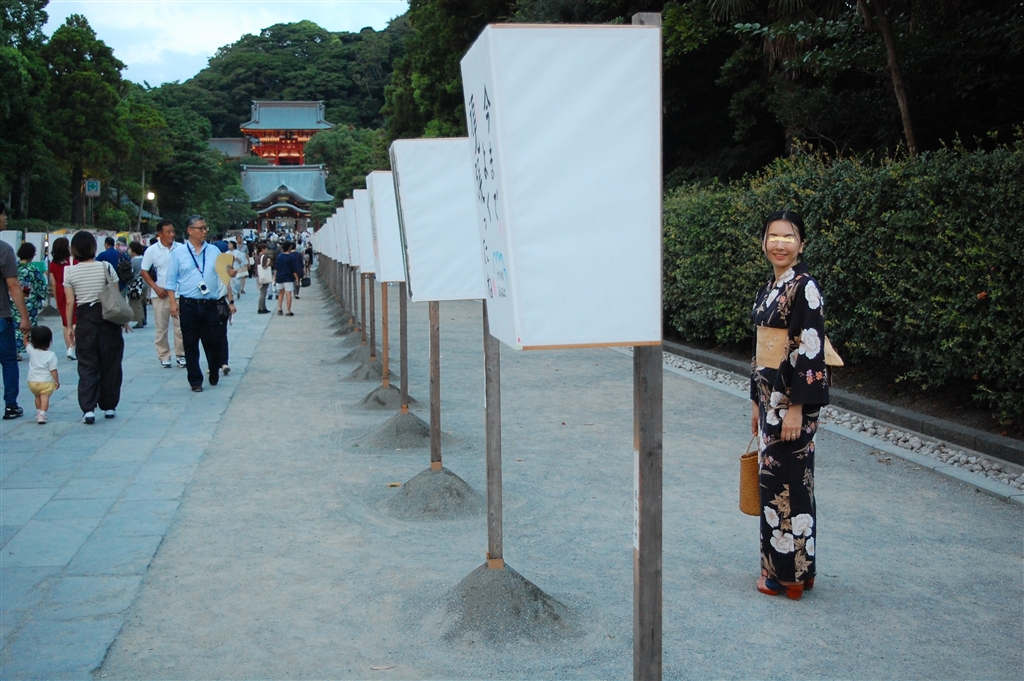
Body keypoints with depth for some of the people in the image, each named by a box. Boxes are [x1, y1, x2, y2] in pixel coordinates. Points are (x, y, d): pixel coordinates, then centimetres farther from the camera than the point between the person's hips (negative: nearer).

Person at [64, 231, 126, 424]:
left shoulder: (70, 272, -2)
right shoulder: (105, 267, -4)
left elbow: (70, 302, -1)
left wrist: (70, 326, 7)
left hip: (85, 319, 0)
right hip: (107, 317, 0)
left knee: (87, 365, 4)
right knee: (110, 363, 9)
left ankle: (88, 409, -6)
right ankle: (109, 406, 16)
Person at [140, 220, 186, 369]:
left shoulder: (181, 248, 0)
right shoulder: (152, 250, -2)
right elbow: (143, 272, 3)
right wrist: (156, 288, -6)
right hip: (160, 294, 0)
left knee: (180, 326, 3)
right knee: (161, 327, 4)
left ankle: (181, 355, 12)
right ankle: (164, 357, 13)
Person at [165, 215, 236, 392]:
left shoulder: (214, 251, 8)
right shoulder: (178, 253, 3)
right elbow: (171, 280, 4)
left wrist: (230, 272, -15)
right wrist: (173, 302, -5)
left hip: (210, 304, 1)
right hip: (188, 305, -1)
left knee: (214, 341, 6)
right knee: (190, 344, 4)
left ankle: (214, 374, 29)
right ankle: (195, 381, 13)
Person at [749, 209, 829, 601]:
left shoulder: (804, 287, -13)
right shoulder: (768, 288, 13)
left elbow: (811, 351, -18)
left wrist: (796, 408, -21)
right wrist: (758, 402, 18)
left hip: (792, 400, -9)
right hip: (770, 397, 9)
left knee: (787, 480, -1)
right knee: (773, 479, 14)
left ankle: (789, 574, 10)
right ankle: (780, 566, 25)